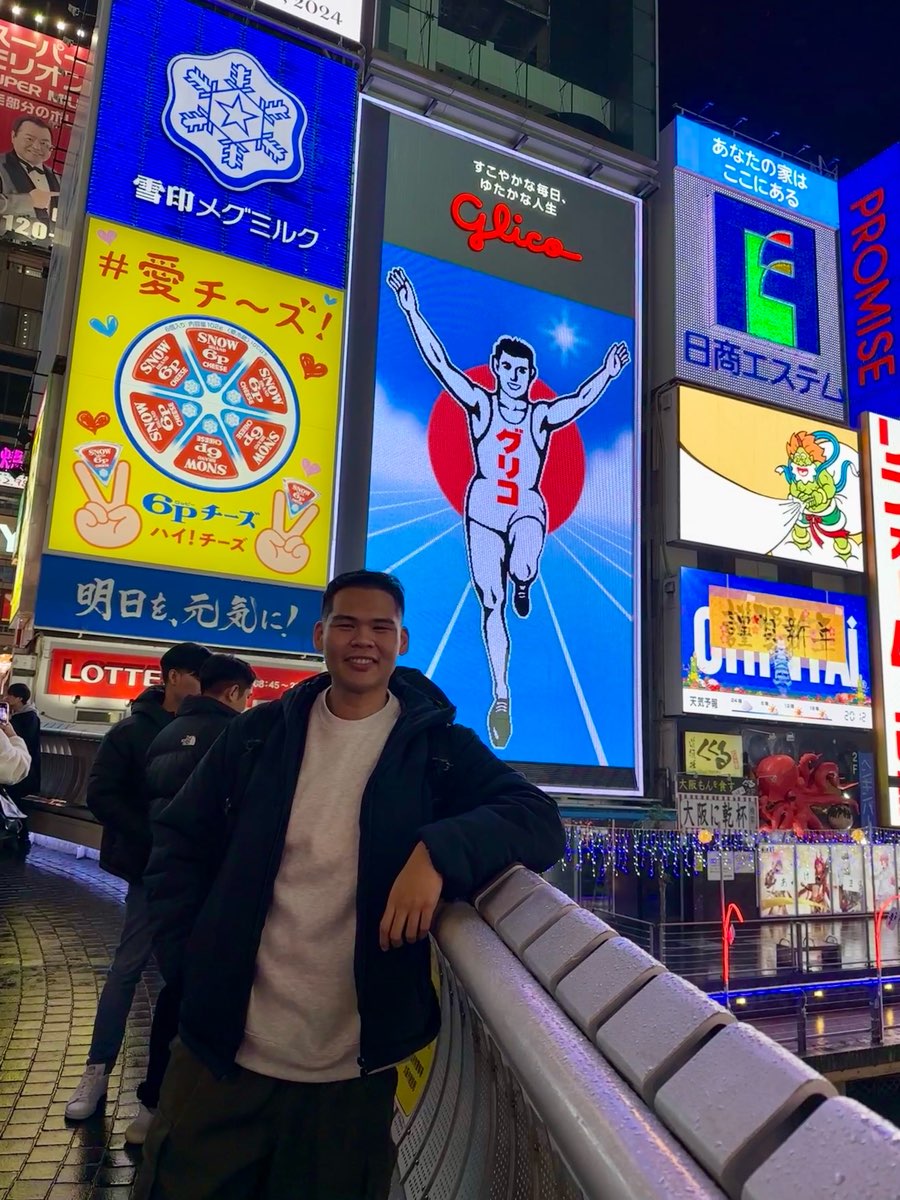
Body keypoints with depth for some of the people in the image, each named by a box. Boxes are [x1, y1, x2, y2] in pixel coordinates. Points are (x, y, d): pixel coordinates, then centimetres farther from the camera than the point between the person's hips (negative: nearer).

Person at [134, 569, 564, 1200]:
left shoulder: (438, 746, -4)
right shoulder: (262, 733, 2)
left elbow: (538, 820, -14)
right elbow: (180, 841, 8)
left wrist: (440, 851, -30)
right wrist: (187, 953, -3)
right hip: (224, 1048, 2)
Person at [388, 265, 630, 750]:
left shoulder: (543, 415, 2)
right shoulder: (480, 404, 1)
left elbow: (581, 399, -12)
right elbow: (439, 362, -5)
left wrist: (607, 375, -28)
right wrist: (411, 311, -11)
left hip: (527, 510, 0)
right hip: (483, 510, 1)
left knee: (522, 568, -34)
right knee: (491, 606, 0)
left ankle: (522, 581, 7)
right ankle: (501, 696, 10)